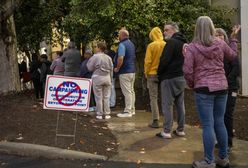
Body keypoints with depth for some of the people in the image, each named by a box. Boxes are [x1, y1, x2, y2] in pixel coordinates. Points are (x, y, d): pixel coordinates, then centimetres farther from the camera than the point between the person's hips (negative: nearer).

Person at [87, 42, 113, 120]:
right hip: (107, 78, 4)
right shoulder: (108, 58, 6)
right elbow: (111, 70, 11)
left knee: (99, 97, 4)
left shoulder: (95, 56, -8)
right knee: (106, 97, 9)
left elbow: (90, 68, -3)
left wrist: (89, 61, 13)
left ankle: (99, 114, 8)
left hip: (98, 77, -4)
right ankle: (107, 114, 11)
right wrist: (110, 78, 20)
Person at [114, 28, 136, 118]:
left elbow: (120, 58, -25)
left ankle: (127, 111, -2)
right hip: (132, 70, 9)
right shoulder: (131, 44, 15)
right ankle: (132, 109, 22)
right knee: (131, 90, 14)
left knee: (127, 92, -6)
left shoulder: (122, 44, -14)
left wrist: (117, 68, -10)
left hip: (125, 72, -9)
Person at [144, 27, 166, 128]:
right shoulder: (166, 45, -1)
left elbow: (147, 61, -10)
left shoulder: (151, 45, -9)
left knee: (153, 98, 3)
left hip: (153, 74, -3)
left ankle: (155, 121, 2)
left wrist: (146, 73, 3)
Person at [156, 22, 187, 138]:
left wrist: (159, 73, -4)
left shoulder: (171, 42, -13)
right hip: (182, 77, 9)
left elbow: (164, 60, -17)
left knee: (167, 105, -4)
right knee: (180, 104, 12)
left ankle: (166, 131, -1)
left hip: (169, 78, -9)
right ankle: (180, 130, 18)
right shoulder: (184, 43, 15)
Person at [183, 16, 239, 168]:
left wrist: (192, 84, 7)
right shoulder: (220, 43, 3)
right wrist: (234, 38, 35)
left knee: (208, 125, 0)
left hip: (204, 88, -4)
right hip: (222, 87, 4)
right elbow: (233, 55, 23)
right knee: (220, 123, 14)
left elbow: (187, 70, -10)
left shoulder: (192, 47, -7)